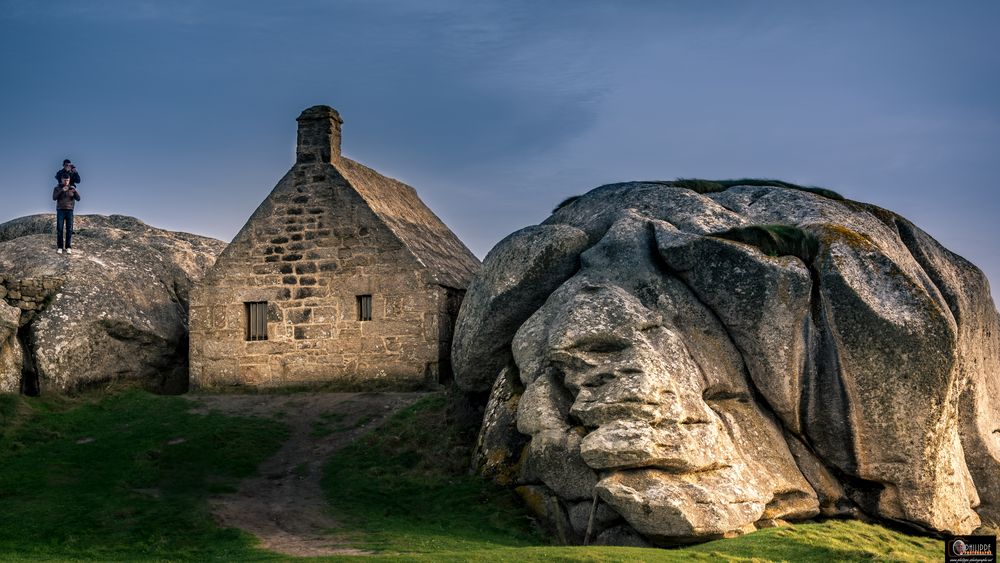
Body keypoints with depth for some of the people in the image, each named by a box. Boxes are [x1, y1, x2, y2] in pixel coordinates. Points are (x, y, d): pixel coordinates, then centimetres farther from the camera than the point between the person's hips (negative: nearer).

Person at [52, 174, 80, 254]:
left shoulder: (72, 188, 9)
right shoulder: (57, 188, 4)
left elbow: (78, 198, -3)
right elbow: (54, 197, -11)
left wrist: (75, 191, -21)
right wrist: (61, 191, -24)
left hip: (70, 210, 1)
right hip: (60, 210, -1)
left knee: (69, 229, -5)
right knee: (59, 229, -7)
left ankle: (68, 247, 0)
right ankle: (59, 247, -3)